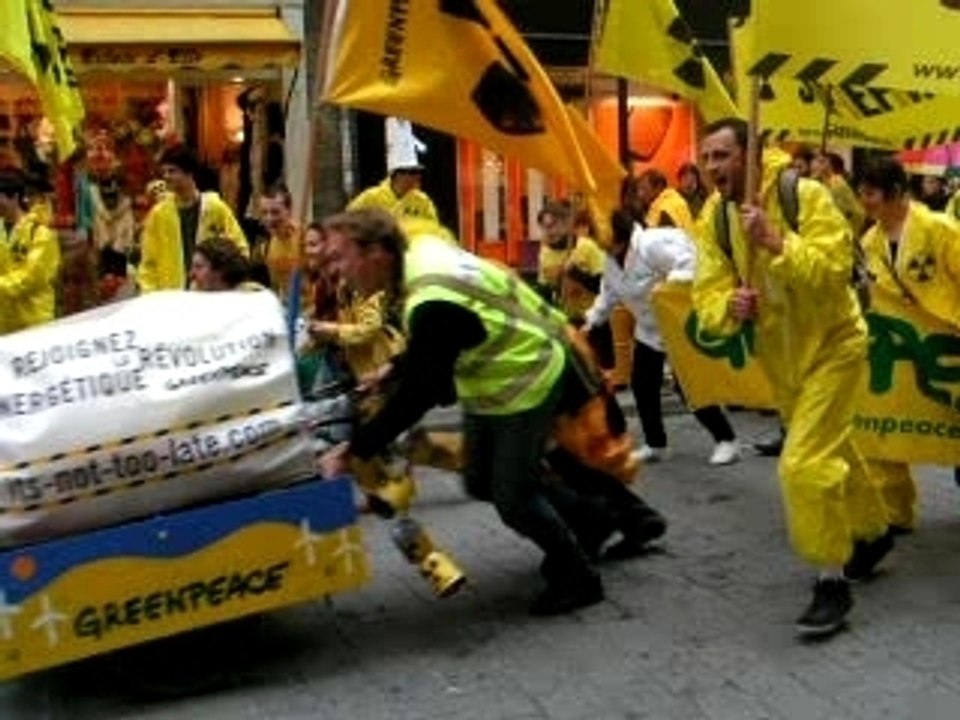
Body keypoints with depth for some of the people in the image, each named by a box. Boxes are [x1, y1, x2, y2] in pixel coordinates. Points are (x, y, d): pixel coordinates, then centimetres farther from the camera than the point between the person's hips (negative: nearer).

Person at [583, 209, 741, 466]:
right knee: (642, 385, 6)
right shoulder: (611, 259, 2)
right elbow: (608, 294, 12)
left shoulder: (652, 244, -27)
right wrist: (591, 320, 5)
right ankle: (655, 444, 20)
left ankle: (726, 440, 4)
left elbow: (686, 261, -31)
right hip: (648, 328, 9)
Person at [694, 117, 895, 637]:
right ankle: (873, 532, 48)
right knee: (832, 450, 23)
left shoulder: (804, 195, -23)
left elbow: (835, 269, -31)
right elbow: (707, 297, -7)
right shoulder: (712, 219, -6)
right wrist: (729, 307, -29)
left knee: (806, 464, -17)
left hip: (832, 345, -6)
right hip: (779, 355, 7)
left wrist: (776, 242, -39)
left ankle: (832, 583, -3)